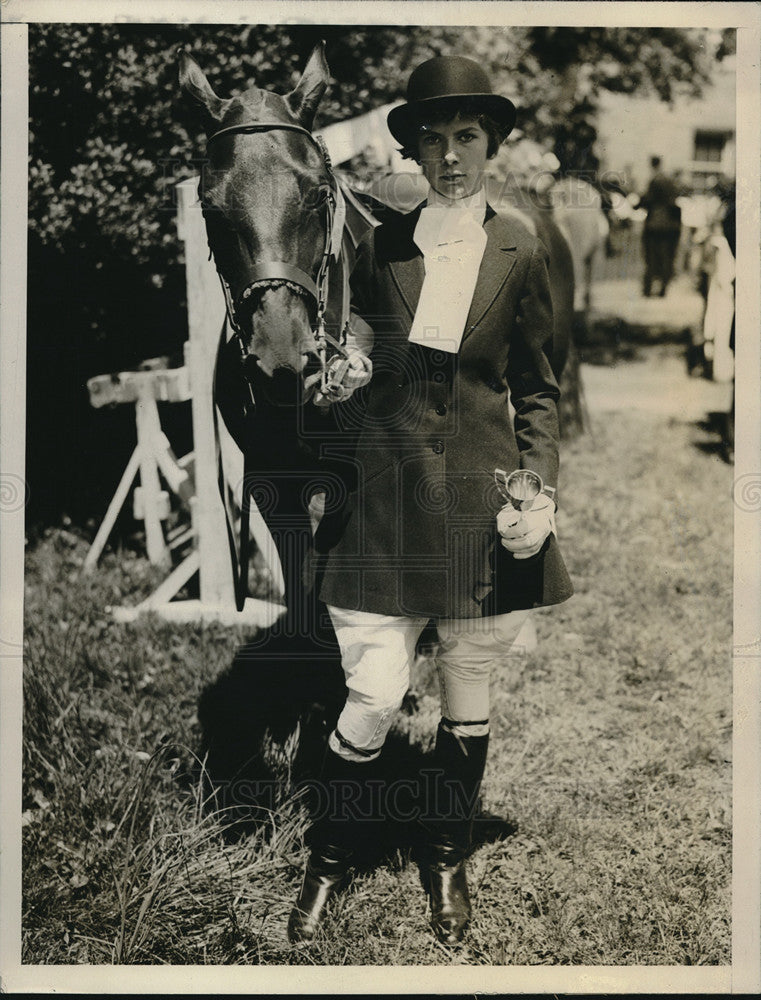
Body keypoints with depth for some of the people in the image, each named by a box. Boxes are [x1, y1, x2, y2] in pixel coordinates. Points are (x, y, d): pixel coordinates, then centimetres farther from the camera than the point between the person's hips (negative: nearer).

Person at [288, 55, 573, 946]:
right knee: (373, 696, -3)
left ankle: (445, 856, 32)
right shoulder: (379, 248, 4)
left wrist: (539, 490, -3)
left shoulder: (519, 253, 3)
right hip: (386, 497, 0)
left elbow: (537, 388, 7)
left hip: (481, 499, 1)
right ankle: (331, 857, 21)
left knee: (468, 695, 11)